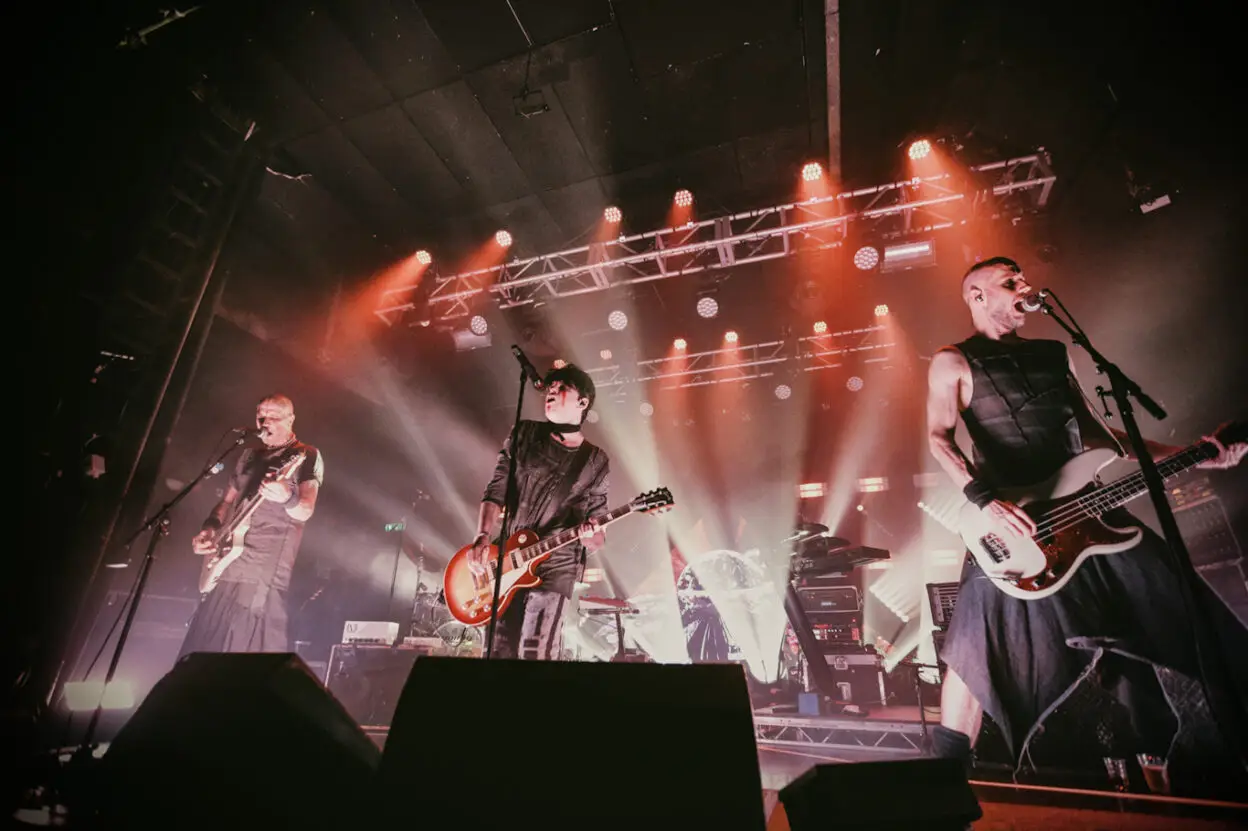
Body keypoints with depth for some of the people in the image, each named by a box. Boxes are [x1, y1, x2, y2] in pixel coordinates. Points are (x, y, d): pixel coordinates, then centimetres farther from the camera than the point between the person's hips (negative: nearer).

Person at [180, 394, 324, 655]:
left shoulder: (307, 456, -5)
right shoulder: (249, 455, 16)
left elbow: (305, 511, -17)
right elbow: (227, 501, 23)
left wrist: (287, 498, -39)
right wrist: (210, 528, 4)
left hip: (264, 574, -7)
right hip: (225, 568, 7)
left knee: (248, 647, -5)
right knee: (203, 645, 12)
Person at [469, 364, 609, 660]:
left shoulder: (596, 461, 2)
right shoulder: (524, 435, 5)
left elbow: (597, 526, 5)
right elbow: (496, 490, 2)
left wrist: (592, 537, -18)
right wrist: (483, 538, -11)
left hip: (556, 566, -2)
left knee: (535, 655, -11)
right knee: (499, 652, 8)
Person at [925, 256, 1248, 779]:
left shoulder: (1053, 356, 18)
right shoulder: (953, 363, -2)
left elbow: (1097, 435, 20)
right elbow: (939, 438, -13)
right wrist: (985, 501, -26)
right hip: (1012, 525, -6)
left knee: (1136, 637, 10)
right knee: (976, 654, -7)